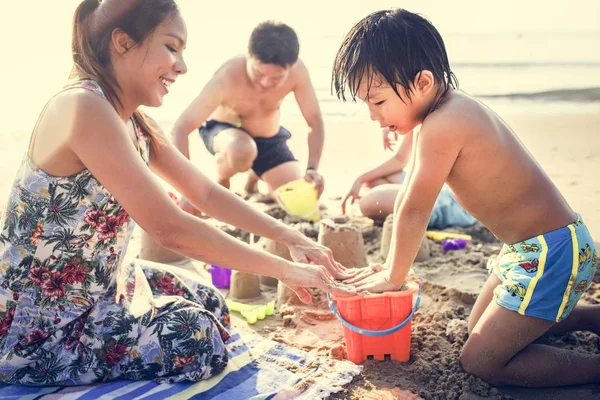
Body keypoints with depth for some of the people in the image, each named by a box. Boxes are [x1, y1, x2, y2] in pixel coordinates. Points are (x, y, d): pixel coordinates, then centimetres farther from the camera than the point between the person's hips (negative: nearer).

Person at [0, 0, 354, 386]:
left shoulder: (133, 122, 3)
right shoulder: (84, 108, -26)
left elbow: (206, 193, 8)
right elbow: (169, 227, -30)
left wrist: (292, 238, -1)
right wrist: (285, 270, -23)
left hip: (96, 284, 9)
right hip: (33, 324, -9)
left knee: (208, 300, 13)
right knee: (195, 335, -12)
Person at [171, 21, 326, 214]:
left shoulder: (297, 71, -28)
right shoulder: (228, 77, -36)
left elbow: (315, 121, -17)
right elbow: (181, 129, -37)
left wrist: (312, 169, -34)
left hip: (269, 139, 4)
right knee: (242, 149, -41)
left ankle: (255, 176, 22)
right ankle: (220, 184, -3)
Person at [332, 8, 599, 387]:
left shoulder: (442, 126, -27)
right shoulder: (447, 112, 5)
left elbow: (414, 211, -20)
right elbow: (407, 198, 10)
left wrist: (393, 276, -5)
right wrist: (391, 266, 13)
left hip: (553, 252, -10)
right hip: (530, 248, 10)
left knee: (479, 360, -7)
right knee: (480, 327, 24)